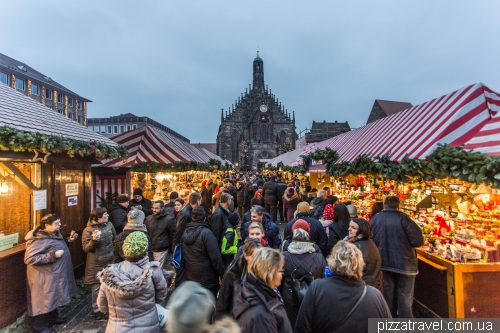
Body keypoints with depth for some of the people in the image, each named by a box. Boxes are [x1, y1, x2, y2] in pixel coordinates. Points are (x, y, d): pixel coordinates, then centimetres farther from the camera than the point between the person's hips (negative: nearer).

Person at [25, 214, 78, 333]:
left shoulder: (54, 234, 4)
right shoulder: (38, 239, -26)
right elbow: (29, 259, -29)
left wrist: (69, 240, 1)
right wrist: (52, 256, -31)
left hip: (55, 273, 9)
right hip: (44, 276, -9)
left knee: (53, 297, 24)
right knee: (44, 301, 7)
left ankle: (53, 317, 43)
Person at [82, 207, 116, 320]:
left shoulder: (109, 225, 0)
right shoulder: (88, 230, -16)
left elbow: (114, 238, 14)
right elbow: (85, 249, -16)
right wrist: (94, 240, -33)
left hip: (109, 261, 5)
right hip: (96, 264, -5)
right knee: (97, 287, 7)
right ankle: (96, 310, 26)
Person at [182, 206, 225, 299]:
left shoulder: (186, 231, 0)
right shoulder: (206, 233, -21)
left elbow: (184, 254, 9)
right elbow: (215, 256, -20)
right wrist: (222, 274, -11)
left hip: (190, 276, 7)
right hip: (207, 278, -7)